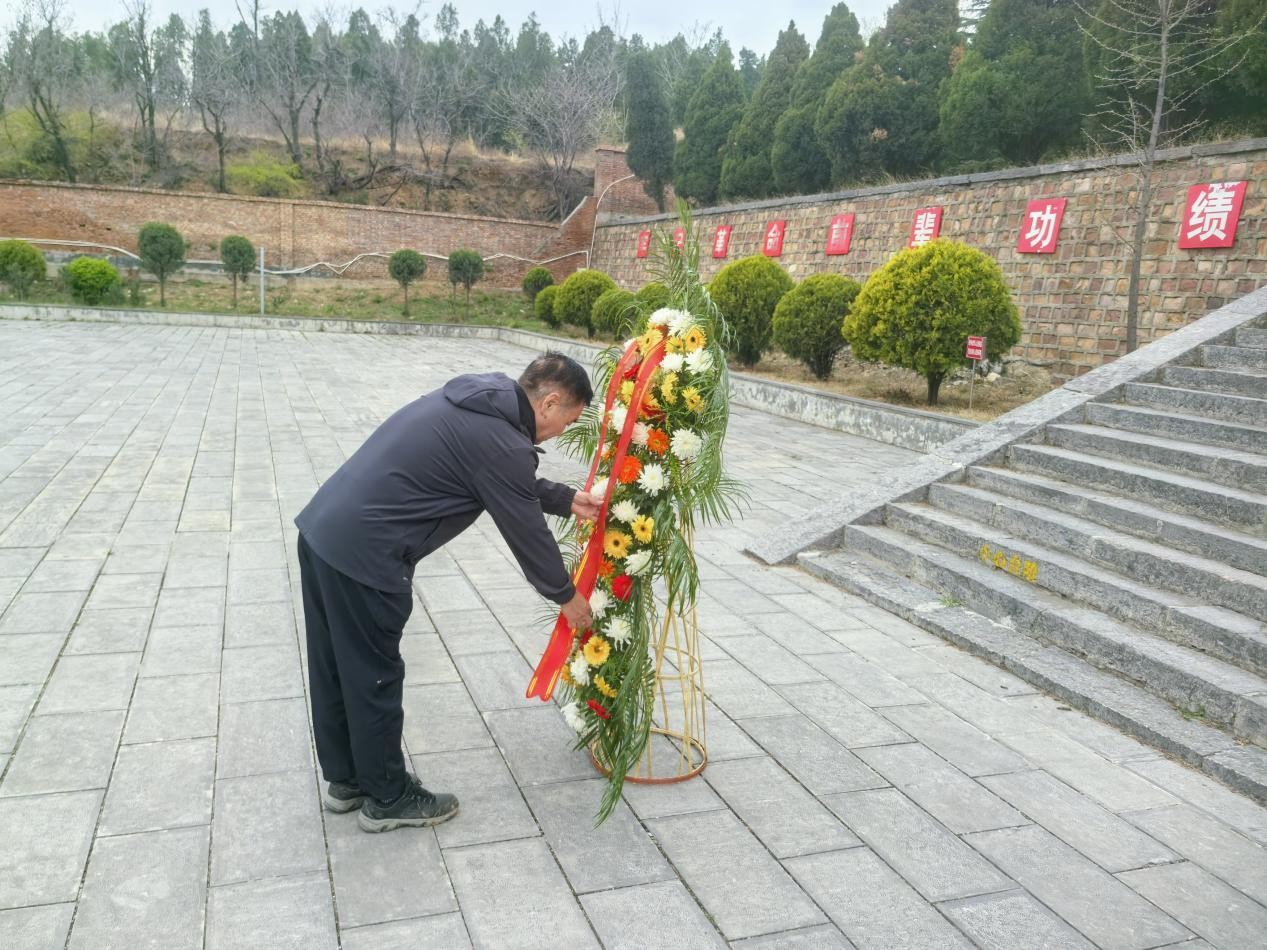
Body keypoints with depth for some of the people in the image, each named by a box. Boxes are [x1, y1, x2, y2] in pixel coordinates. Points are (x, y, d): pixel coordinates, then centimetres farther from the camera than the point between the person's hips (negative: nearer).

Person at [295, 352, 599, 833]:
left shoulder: (480, 398, 11)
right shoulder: (501, 444, -17)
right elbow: (528, 533, -5)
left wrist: (567, 499, 29)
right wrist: (567, 596, 10)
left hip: (323, 529, 10)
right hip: (362, 555, -10)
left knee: (334, 668, 21)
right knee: (374, 679, 7)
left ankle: (344, 779, 38)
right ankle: (388, 798, 26)